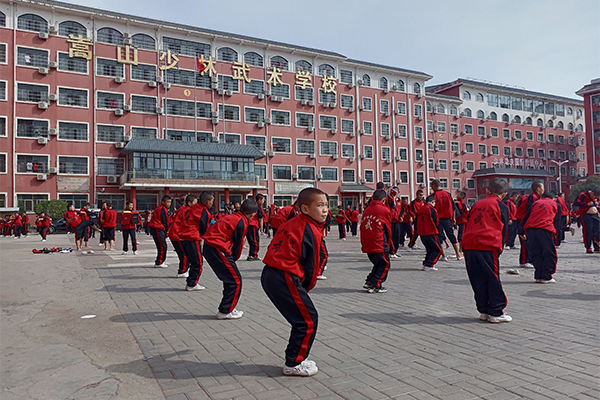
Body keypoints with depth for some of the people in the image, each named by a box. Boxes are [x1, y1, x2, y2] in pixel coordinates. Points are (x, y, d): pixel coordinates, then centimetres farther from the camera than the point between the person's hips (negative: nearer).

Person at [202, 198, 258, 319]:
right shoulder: (241, 223, -11)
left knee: (230, 278, 18)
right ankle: (225, 311, 4)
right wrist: (233, 259, 12)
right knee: (235, 280, -2)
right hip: (217, 249, -10)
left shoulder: (233, 217, 18)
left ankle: (227, 308, 25)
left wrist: (231, 260, 17)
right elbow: (237, 245, -4)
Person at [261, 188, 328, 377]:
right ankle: (293, 364, 14)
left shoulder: (293, 224, 16)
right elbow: (312, 264, -7)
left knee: (302, 318, 21)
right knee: (308, 320, 3)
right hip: (284, 279, -10)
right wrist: (307, 287, 11)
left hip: (270, 274, 10)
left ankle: (295, 359, 32)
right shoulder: (311, 231, -12)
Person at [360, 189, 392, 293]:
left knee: (378, 264, 22)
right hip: (379, 245, -6)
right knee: (384, 265, 8)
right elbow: (388, 229, 4)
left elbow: (362, 228, 13)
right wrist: (388, 244, 17)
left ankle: (369, 282, 18)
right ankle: (375, 286, 3)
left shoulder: (367, 210, 9)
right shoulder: (384, 210, -5)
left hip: (367, 245, 7)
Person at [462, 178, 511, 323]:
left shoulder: (476, 204, 20)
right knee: (493, 280, 4)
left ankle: (484, 311, 18)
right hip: (488, 246, -4)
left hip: (468, 246, 5)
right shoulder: (501, 206, 8)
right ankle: (496, 313, 8)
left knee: (478, 280, 11)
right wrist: (500, 248, 15)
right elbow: (504, 230, 8)